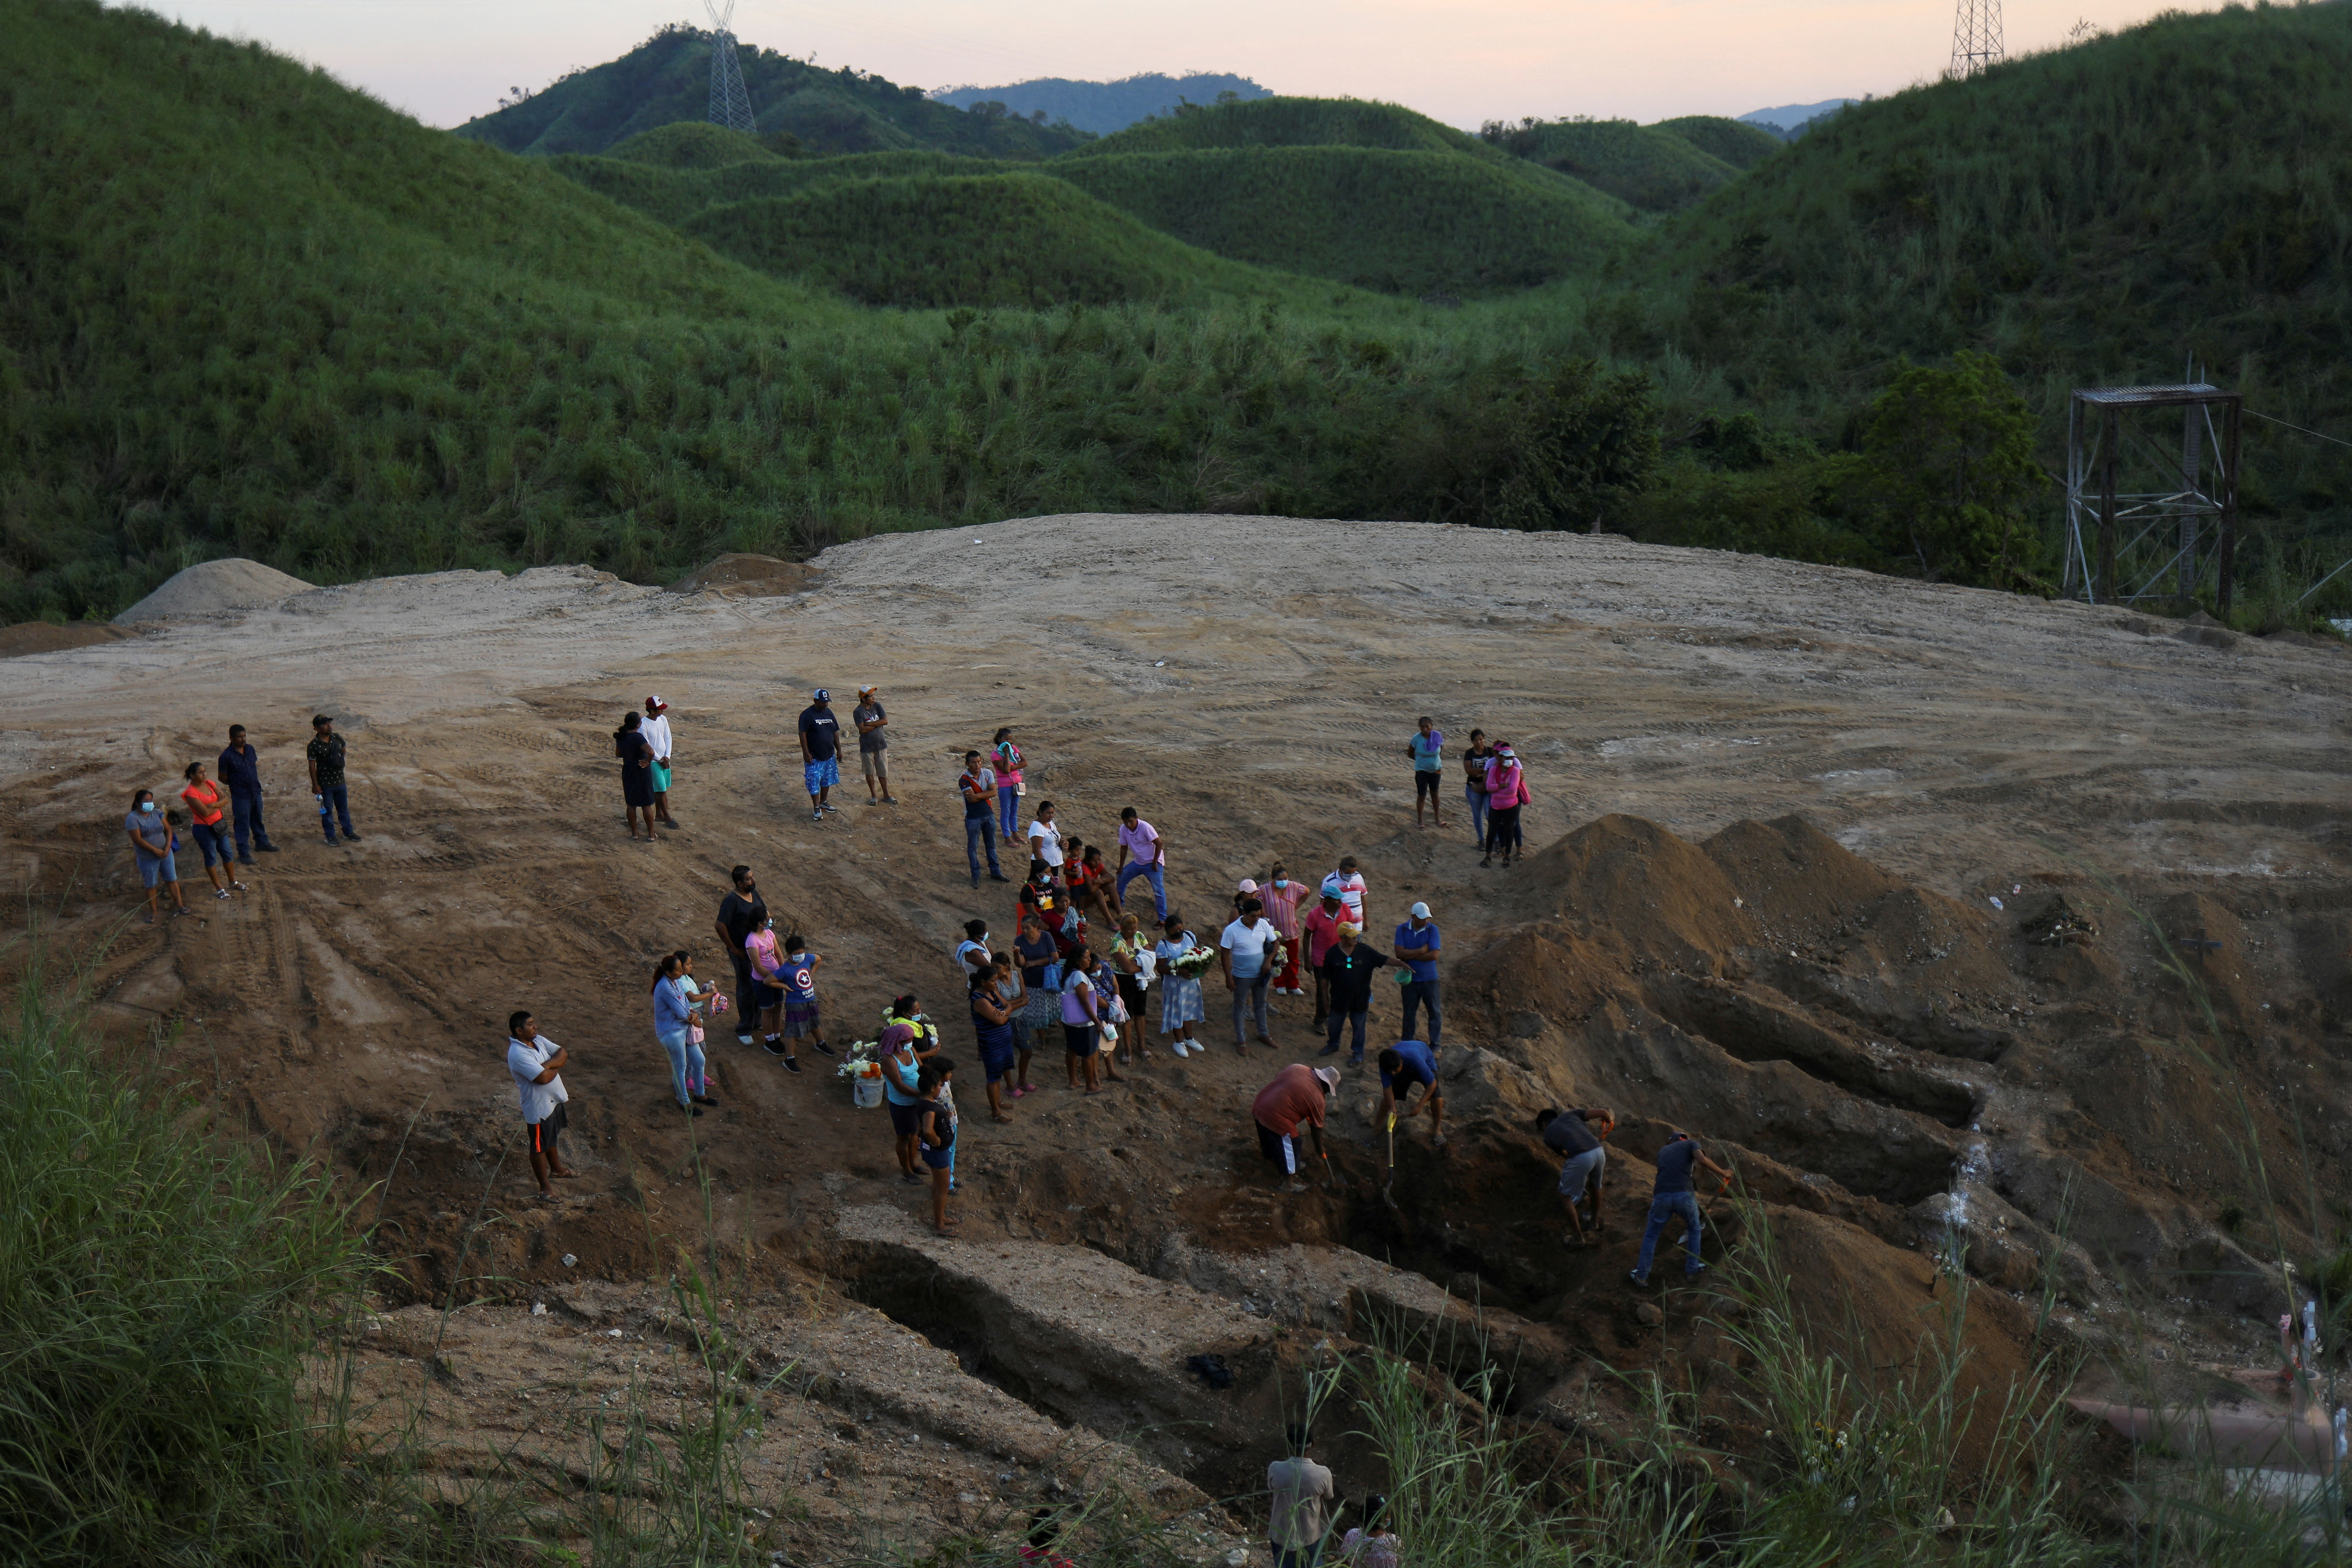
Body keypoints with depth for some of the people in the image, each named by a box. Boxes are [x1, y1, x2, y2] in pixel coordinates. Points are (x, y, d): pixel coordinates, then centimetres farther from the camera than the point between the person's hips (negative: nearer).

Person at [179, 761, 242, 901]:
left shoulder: (210, 784, 2)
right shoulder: (191, 793, -21)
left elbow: (226, 800, -4)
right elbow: (205, 812, -27)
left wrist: (213, 805, -21)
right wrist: (219, 805, -10)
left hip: (219, 824, 7)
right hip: (204, 829, -7)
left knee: (227, 853, 17)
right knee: (211, 858, 7)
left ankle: (232, 882, 36)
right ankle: (219, 889, 18)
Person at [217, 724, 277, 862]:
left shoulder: (250, 749, -1)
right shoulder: (227, 756, -18)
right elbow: (222, 778, -8)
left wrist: (255, 782, 9)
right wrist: (236, 783, -1)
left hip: (256, 792, 6)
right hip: (240, 796, -6)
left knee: (257, 820, 23)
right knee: (242, 824, 3)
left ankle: (262, 843, 41)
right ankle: (243, 853, 11)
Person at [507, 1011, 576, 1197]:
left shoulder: (539, 1041, -2)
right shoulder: (518, 1054, -30)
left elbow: (563, 1054, -3)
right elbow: (544, 1078, -34)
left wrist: (548, 1064, -21)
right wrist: (555, 1067, -14)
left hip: (554, 1099, 9)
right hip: (539, 1107, -9)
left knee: (552, 1138, 29)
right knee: (540, 1146, 8)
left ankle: (557, 1169, 50)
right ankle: (544, 1187, 22)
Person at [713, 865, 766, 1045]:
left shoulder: (754, 894, 1)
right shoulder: (732, 901, -23)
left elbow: (766, 913, 19)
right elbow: (720, 926, -28)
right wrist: (732, 948, -19)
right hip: (742, 952, -7)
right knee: (746, 988, 3)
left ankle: (758, 1020, 38)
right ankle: (743, 1030, 16)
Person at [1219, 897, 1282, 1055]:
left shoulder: (1264, 924, -11)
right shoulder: (1232, 930, -23)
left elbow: (1275, 943, 2)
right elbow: (1224, 954, -16)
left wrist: (1268, 961, -12)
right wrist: (1229, 978, -15)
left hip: (1261, 975, 4)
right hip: (1241, 977, -4)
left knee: (1261, 1004, 22)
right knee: (1240, 1007, 13)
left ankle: (1263, 1034, 41)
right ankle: (1241, 1040, 27)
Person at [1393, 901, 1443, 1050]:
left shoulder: (1432, 929, -11)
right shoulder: (1402, 930, -7)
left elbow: (1434, 955, -20)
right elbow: (1400, 953, -17)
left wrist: (1411, 956, -16)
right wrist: (1422, 951, -20)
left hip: (1429, 978, -1)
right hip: (1410, 978, 1)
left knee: (1434, 1012, 7)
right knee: (1409, 1013, 13)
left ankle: (1435, 1045, 21)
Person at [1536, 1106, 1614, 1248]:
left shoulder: (1548, 1135, 20)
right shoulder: (1570, 1115, 25)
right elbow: (1603, 1112, 18)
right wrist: (1609, 1120, 40)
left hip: (1580, 1159, -4)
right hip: (1598, 1151, 4)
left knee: (1566, 1196, 17)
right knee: (1595, 1185, 35)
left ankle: (1578, 1238, 17)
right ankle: (1595, 1223, 52)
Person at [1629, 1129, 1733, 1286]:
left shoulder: (1663, 1151, 27)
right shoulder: (1690, 1144, 15)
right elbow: (1702, 1160, -6)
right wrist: (1723, 1173, 3)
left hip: (1662, 1196, 2)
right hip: (1684, 1195, -2)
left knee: (1651, 1235, 18)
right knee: (1694, 1229, 27)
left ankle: (1642, 1276, 17)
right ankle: (1692, 1267, 33)